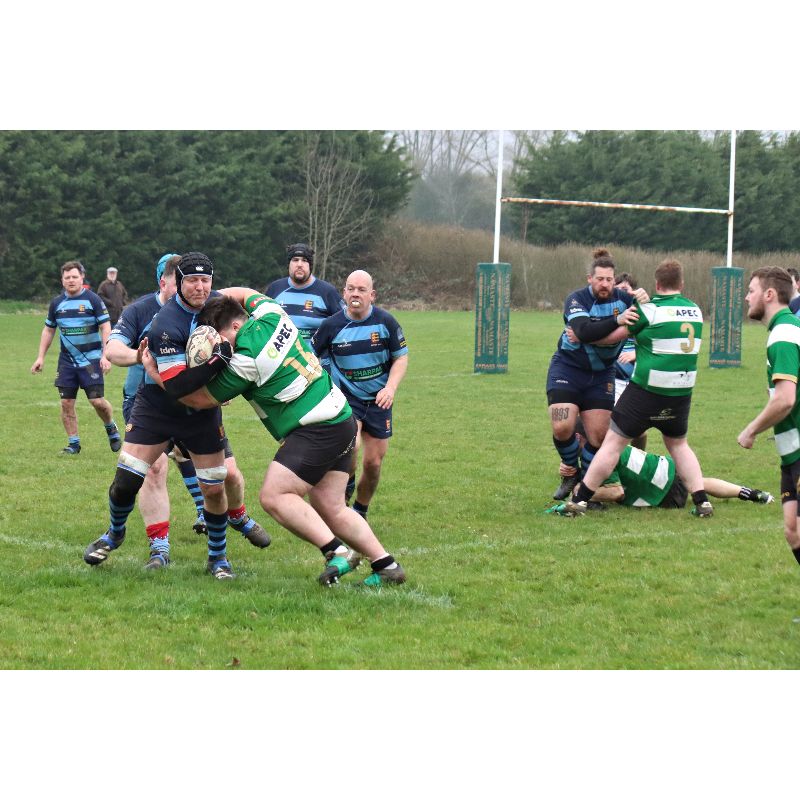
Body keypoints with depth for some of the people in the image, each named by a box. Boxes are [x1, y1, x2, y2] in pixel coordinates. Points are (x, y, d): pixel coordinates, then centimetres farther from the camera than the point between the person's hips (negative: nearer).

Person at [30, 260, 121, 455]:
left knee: (97, 401, -10)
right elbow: (48, 330, 16)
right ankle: (73, 443, 11)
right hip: (66, 361, 4)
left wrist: (106, 355, -15)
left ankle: (111, 429, 19)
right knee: (66, 403, -1)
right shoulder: (57, 303, 6)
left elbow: (105, 328, -6)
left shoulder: (93, 300, -6)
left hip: (91, 359, -4)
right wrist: (40, 357, 12)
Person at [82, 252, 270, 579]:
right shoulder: (165, 324, -28)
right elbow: (176, 386, -33)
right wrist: (218, 360, -43)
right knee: (125, 482, -6)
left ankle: (218, 557, 23)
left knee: (214, 488, 2)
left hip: (202, 413, 4)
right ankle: (114, 534, 25)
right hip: (156, 407, -4)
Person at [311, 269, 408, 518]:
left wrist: (390, 388, -14)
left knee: (373, 463, 5)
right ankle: (347, 486, 2)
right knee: (350, 443, -29)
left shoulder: (386, 321, -7)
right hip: (345, 397, -2)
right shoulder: (332, 325, -8)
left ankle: (360, 512, 28)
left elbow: (401, 357, 1)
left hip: (378, 399, 2)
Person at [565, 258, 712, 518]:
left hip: (647, 389, -5)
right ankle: (702, 501, 13)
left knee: (614, 442, 1)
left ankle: (580, 499, 1)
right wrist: (636, 353, 27)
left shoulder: (650, 309, -10)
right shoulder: (695, 311, 8)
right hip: (682, 392, 5)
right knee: (678, 445, 24)